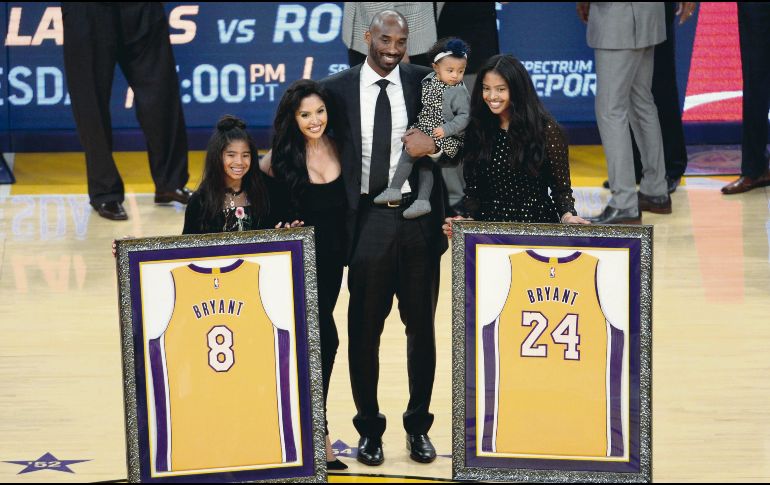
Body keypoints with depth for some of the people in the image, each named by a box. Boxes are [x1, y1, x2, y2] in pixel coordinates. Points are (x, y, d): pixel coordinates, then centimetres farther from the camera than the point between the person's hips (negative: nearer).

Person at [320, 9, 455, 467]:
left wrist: (435, 145, -16)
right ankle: (370, 427, 19)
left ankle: (419, 425, 23)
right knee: (365, 329, 5)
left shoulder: (425, 83, 2)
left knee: (422, 326, 10)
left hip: (419, 219, 1)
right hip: (367, 220, -1)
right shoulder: (337, 89, 0)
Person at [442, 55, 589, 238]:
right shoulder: (476, 130, 8)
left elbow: (561, 187, 1)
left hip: (538, 224, -2)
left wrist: (568, 215, -17)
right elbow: (472, 189, 12)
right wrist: (467, 220, -6)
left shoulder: (546, 130, -2)